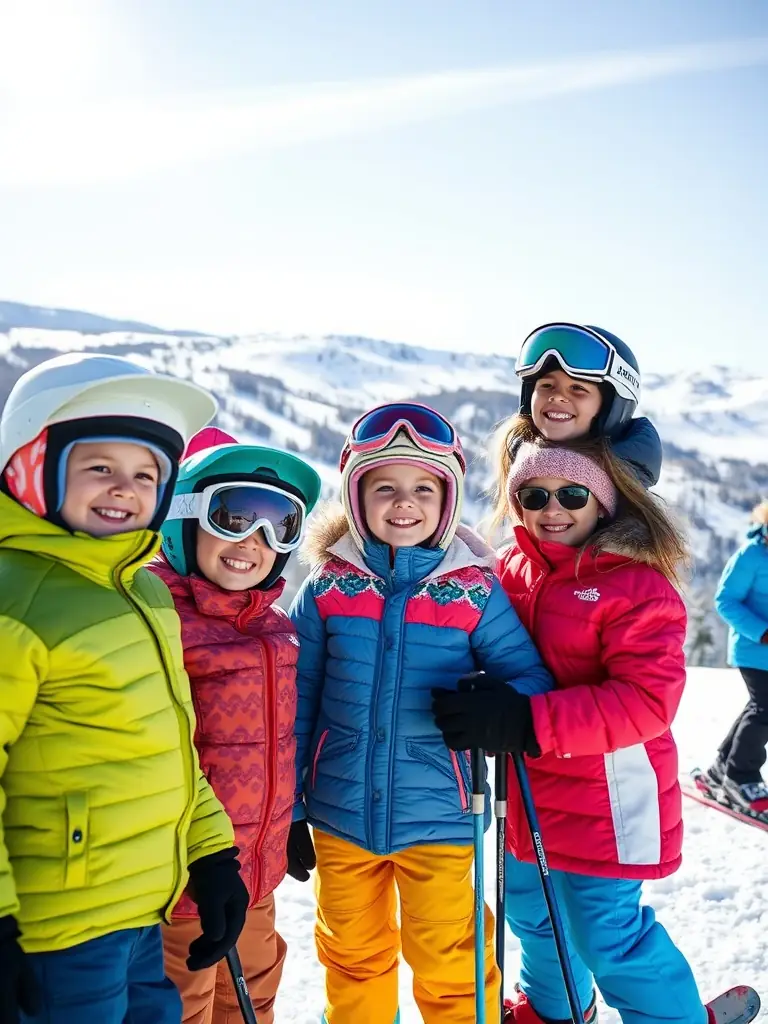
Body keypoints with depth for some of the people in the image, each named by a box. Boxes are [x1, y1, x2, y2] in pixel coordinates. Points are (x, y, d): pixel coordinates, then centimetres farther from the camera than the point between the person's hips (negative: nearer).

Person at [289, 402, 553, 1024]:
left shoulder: (475, 589, -9)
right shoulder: (327, 586, -5)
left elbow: (531, 679, -4)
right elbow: (297, 701, 2)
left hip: (441, 816, -2)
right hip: (340, 815, 2)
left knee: (450, 971, 12)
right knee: (352, 959, 23)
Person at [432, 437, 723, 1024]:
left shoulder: (637, 583, -18)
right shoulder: (513, 570, 1)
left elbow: (647, 699, -25)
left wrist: (530, 721, -31)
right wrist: (485, 707, -7)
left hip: (605, 801, -7)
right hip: (532, 791, 7)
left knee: (606, 935, 2)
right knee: (531, 908, 24)